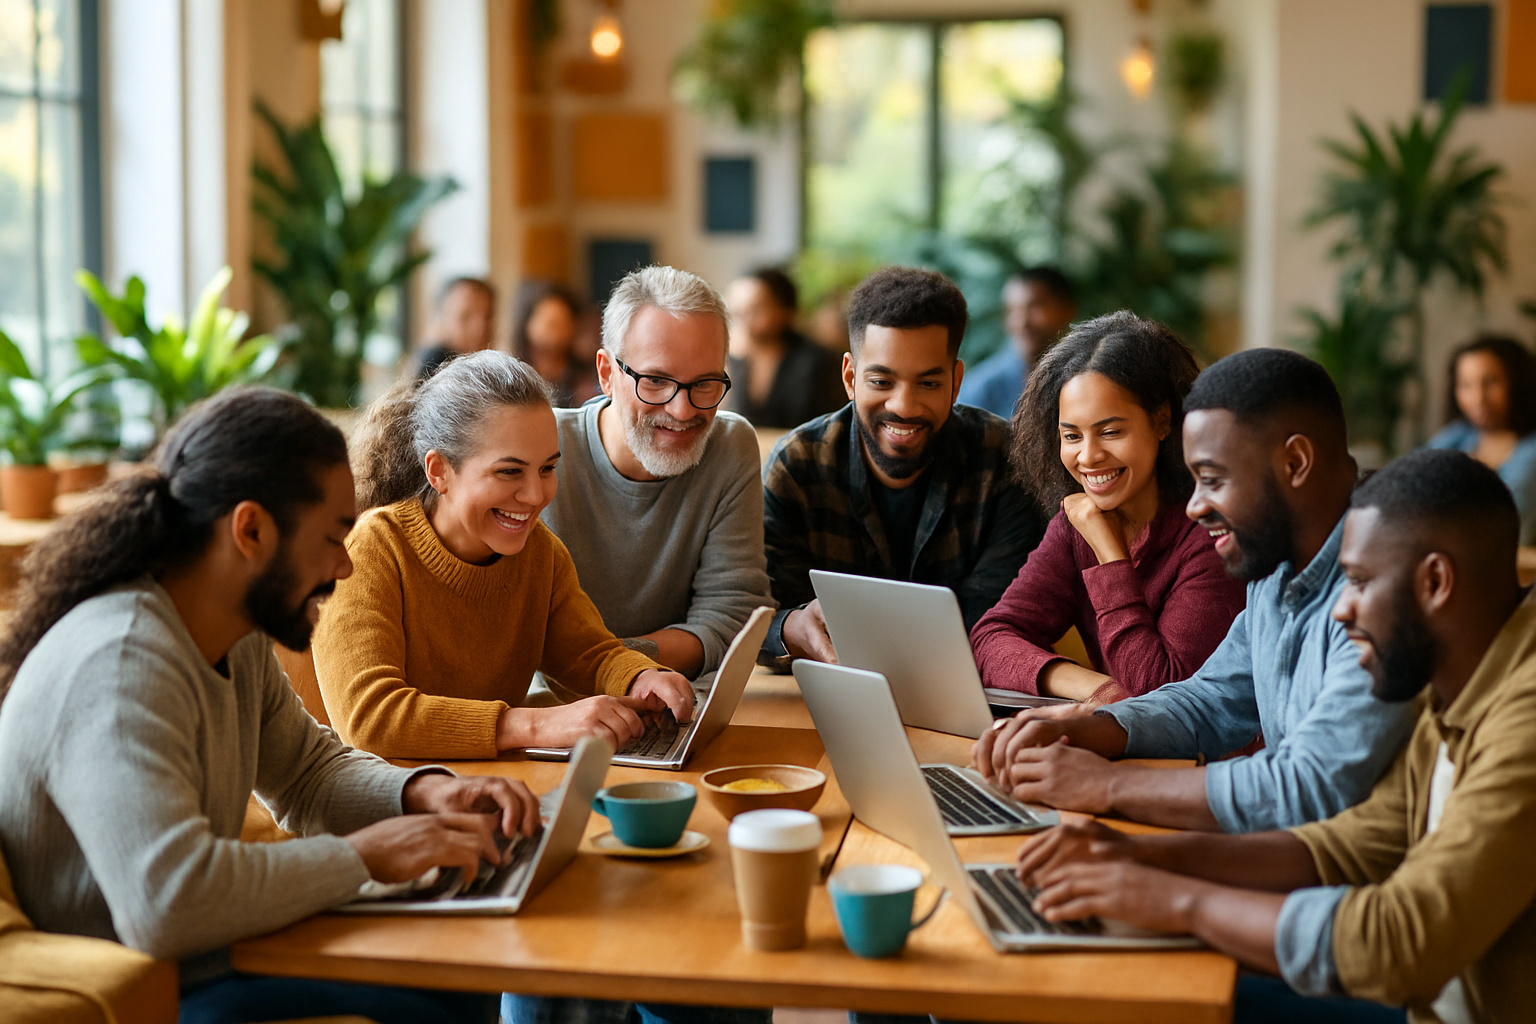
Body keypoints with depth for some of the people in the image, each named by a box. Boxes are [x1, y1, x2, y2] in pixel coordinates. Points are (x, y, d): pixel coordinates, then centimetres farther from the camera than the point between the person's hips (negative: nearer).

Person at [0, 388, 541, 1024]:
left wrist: (423, 793, -2)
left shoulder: (241, 642, 4)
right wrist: (363, 856, -26)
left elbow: (309, 771, 20)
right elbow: (164, 903, -38)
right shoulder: (119, 662, -27)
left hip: (210, 962, 9)